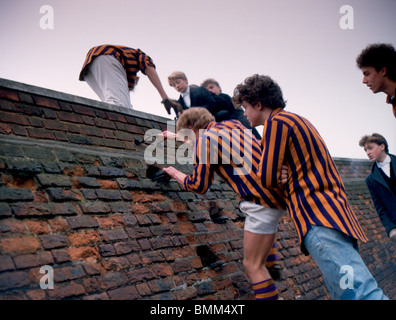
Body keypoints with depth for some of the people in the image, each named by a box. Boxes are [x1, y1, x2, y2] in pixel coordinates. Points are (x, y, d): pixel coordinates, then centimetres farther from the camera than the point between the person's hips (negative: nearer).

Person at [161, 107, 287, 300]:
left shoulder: (206, 139, -8)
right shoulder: (231, 125, 17)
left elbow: (199, 185, -3)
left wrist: (176, 174, 15)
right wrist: (177, 137, 47)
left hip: (264, 199, -10)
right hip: (279, 189, 10)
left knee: (253, 266, -1)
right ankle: (270, 272, 38)